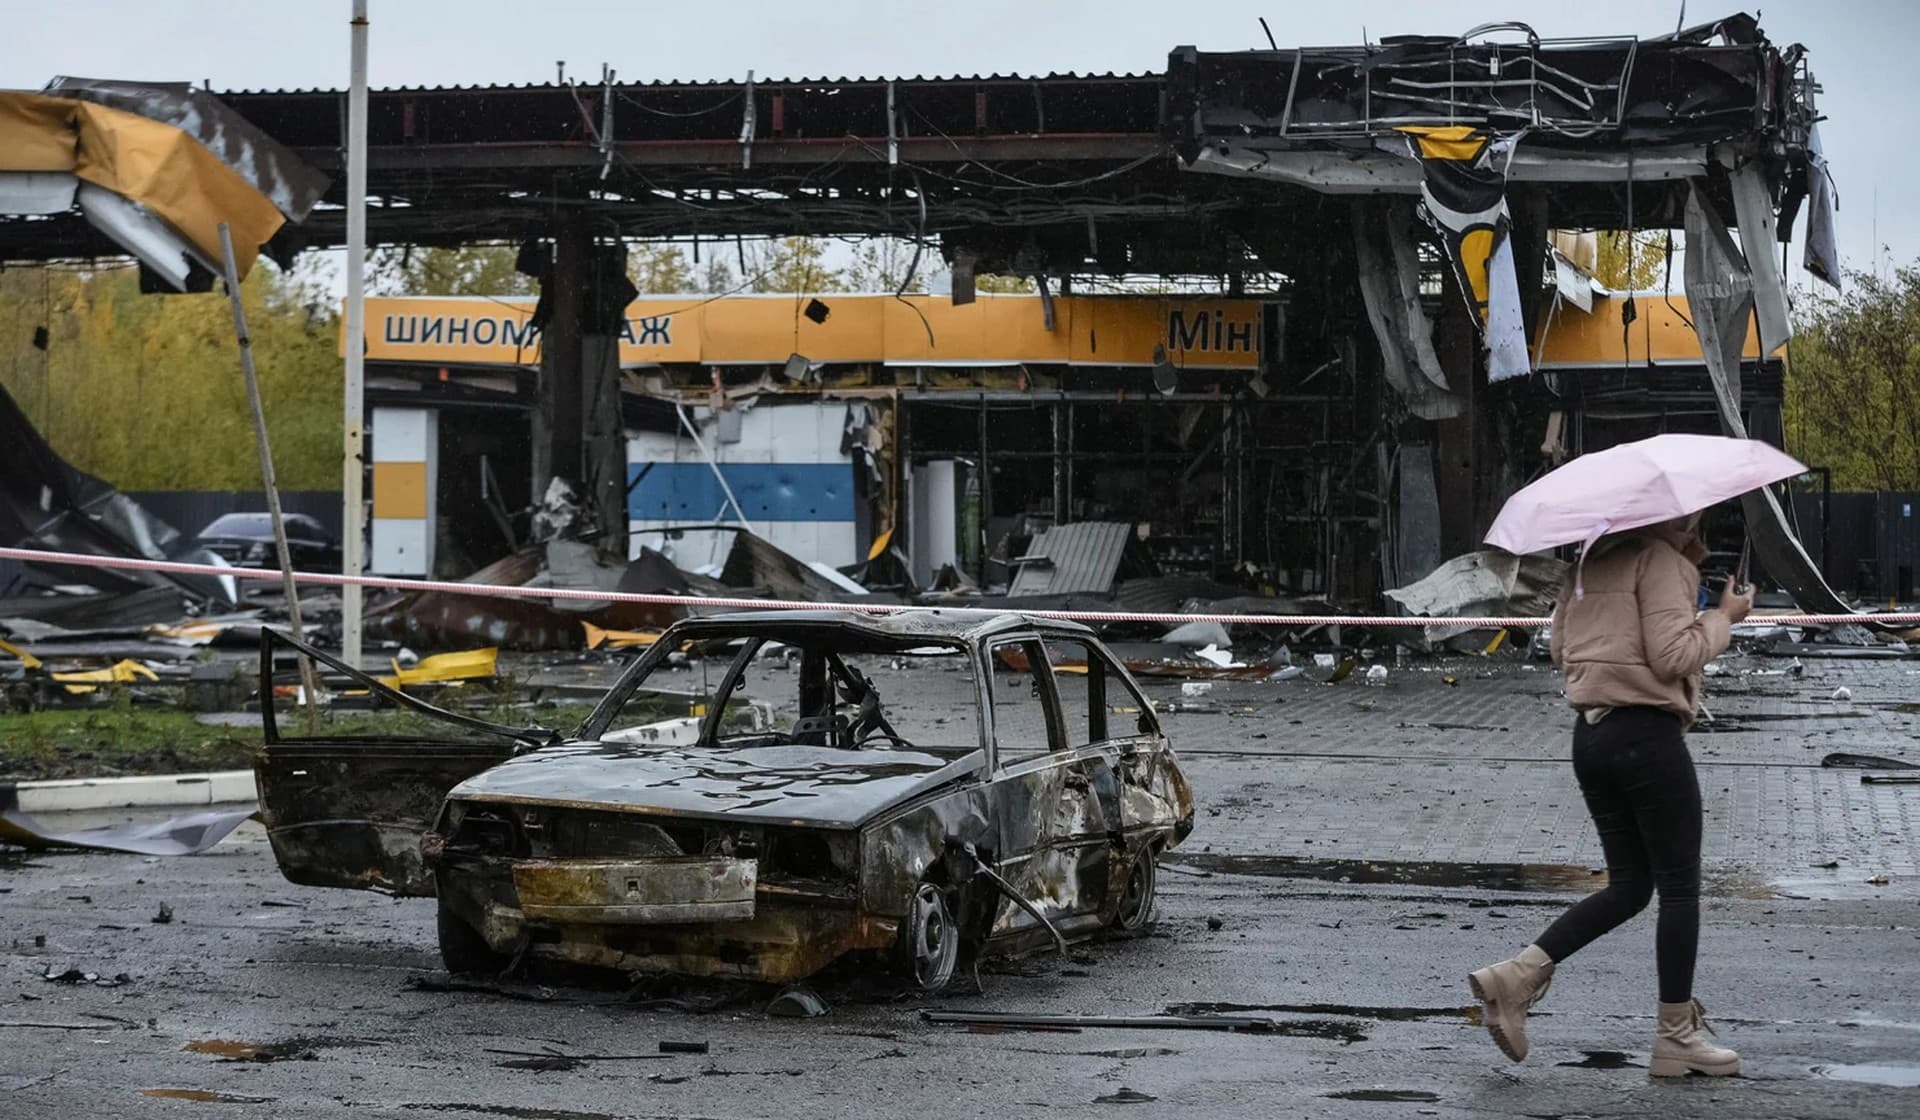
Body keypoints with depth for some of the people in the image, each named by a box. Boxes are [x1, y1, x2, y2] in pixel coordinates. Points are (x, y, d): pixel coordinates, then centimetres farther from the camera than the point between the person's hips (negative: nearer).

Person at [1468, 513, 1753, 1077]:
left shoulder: (1588, 564, 15)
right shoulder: (1659, 560, -10)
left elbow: (1561, 648, 20)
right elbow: (1673, 656, -17)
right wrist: (1722, 617, -4)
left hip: (1590, 734, 8)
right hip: (1647, 734, -8)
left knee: (1628, 886, 15)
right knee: (1680, 887, 3)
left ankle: (1516, 975, 1)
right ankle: (1677, 1033, 8)